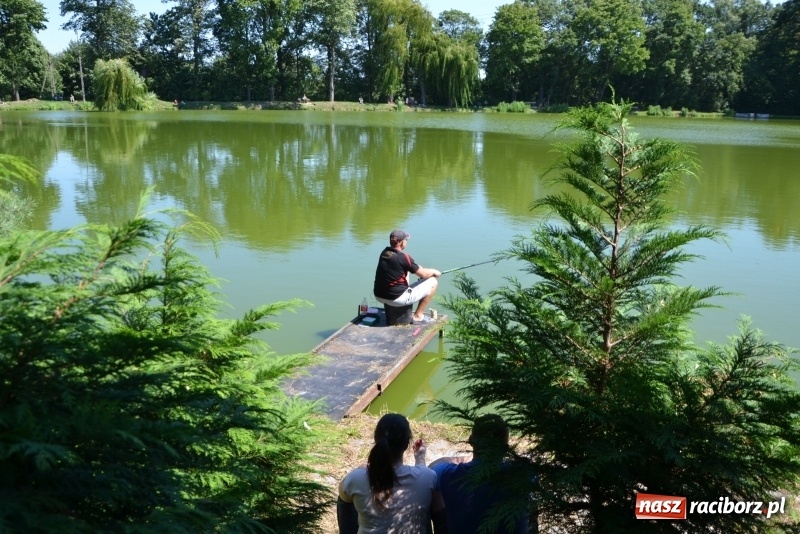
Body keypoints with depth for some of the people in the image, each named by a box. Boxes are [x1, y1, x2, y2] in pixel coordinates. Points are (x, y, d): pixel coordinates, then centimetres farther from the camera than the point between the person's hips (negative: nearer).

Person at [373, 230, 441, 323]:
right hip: (396, 298, -8)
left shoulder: (384, 253, 3)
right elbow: (423, 274, -6)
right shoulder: (403, 258, -18)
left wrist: (419, 268, 21)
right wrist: (434, 272, 15)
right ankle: (418, 316, 10)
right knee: (433, 282, 4)